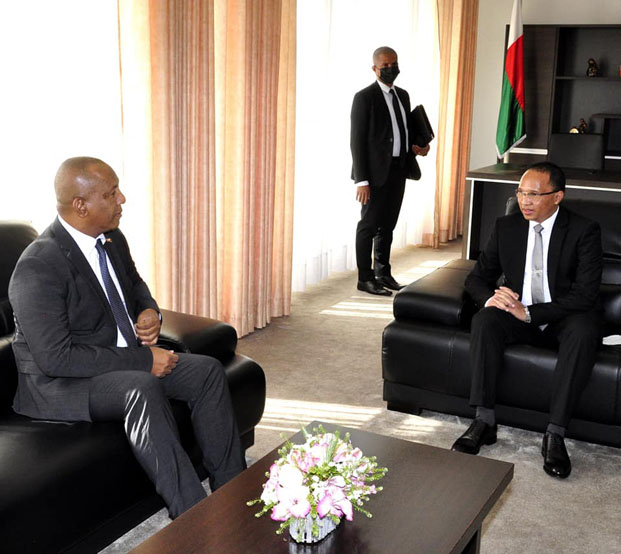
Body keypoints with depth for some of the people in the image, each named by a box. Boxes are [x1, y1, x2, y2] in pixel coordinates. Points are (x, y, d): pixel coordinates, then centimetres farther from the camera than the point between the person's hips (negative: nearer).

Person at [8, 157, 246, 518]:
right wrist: (142, 360, -26)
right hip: (59, 383, -8)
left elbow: (135, 285, 23)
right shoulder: (38, 268, -23)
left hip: (125, 358, 9)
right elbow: (55, 357, -27)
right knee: (143, 389, -36)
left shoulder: (113, 239, 3)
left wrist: (150, 312, -2)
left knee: (208, 371, -7)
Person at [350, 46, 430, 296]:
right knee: (369, 225, 0)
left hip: (398, 170, 7)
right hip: (376, 172, -7)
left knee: (387, 225, 14)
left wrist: (415, 146, 2)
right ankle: (365, 278, 8)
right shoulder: (364, 97, -8)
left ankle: (383, 273, 25)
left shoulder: (402, 95, 14)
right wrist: (361, 180, -17)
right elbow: (357, 141, -11)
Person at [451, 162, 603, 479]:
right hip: (518, 315, 3)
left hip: (564, 320, -3)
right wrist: (490, 298, -19)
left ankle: (555, 433, -33)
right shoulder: (506, 227, 3)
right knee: (484, 320, -27)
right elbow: (477, 277, 6)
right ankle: (484, 420, -25)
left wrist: (529, 312, -27)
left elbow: (586, 294, -18)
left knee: (585, 331, -36)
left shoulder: (584, 231, -9)